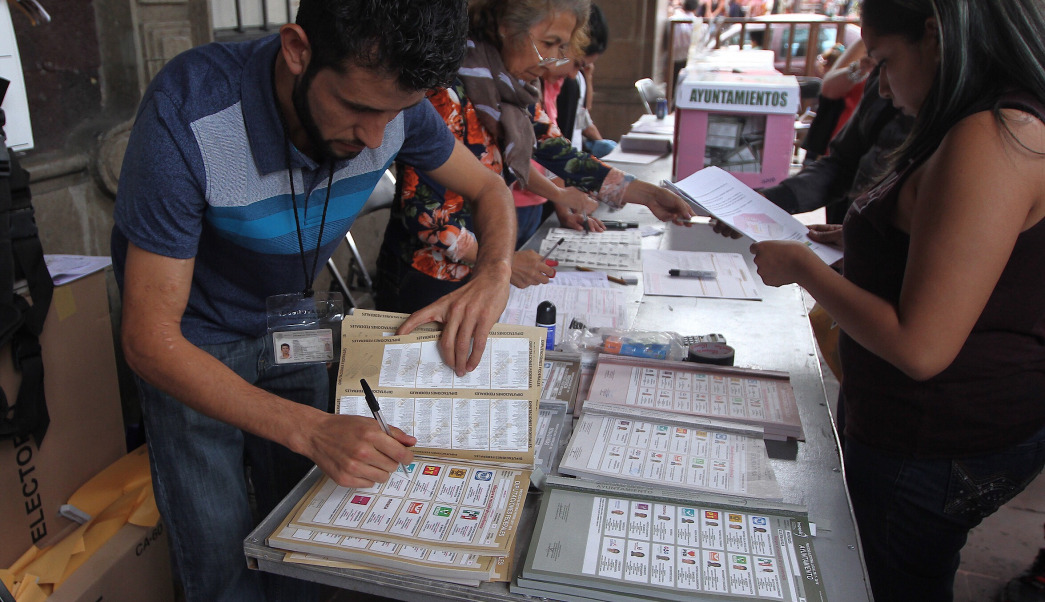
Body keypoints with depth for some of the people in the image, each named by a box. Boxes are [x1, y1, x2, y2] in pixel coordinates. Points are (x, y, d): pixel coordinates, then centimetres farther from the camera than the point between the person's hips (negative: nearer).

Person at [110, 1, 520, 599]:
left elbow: (490, 189, -4)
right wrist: (312, 431, -40)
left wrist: (494, 274, -27)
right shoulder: (189, 116, -36)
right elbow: (151, 341, -31)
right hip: (192, 345, -3)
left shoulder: (392, 100, -21)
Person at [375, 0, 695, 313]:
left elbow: (557, 151, 5)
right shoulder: (447, 95, -23)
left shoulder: (513, 89, 1)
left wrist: (644, 193, 0)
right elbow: (421, 211, -24)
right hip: (431, 286, -7)